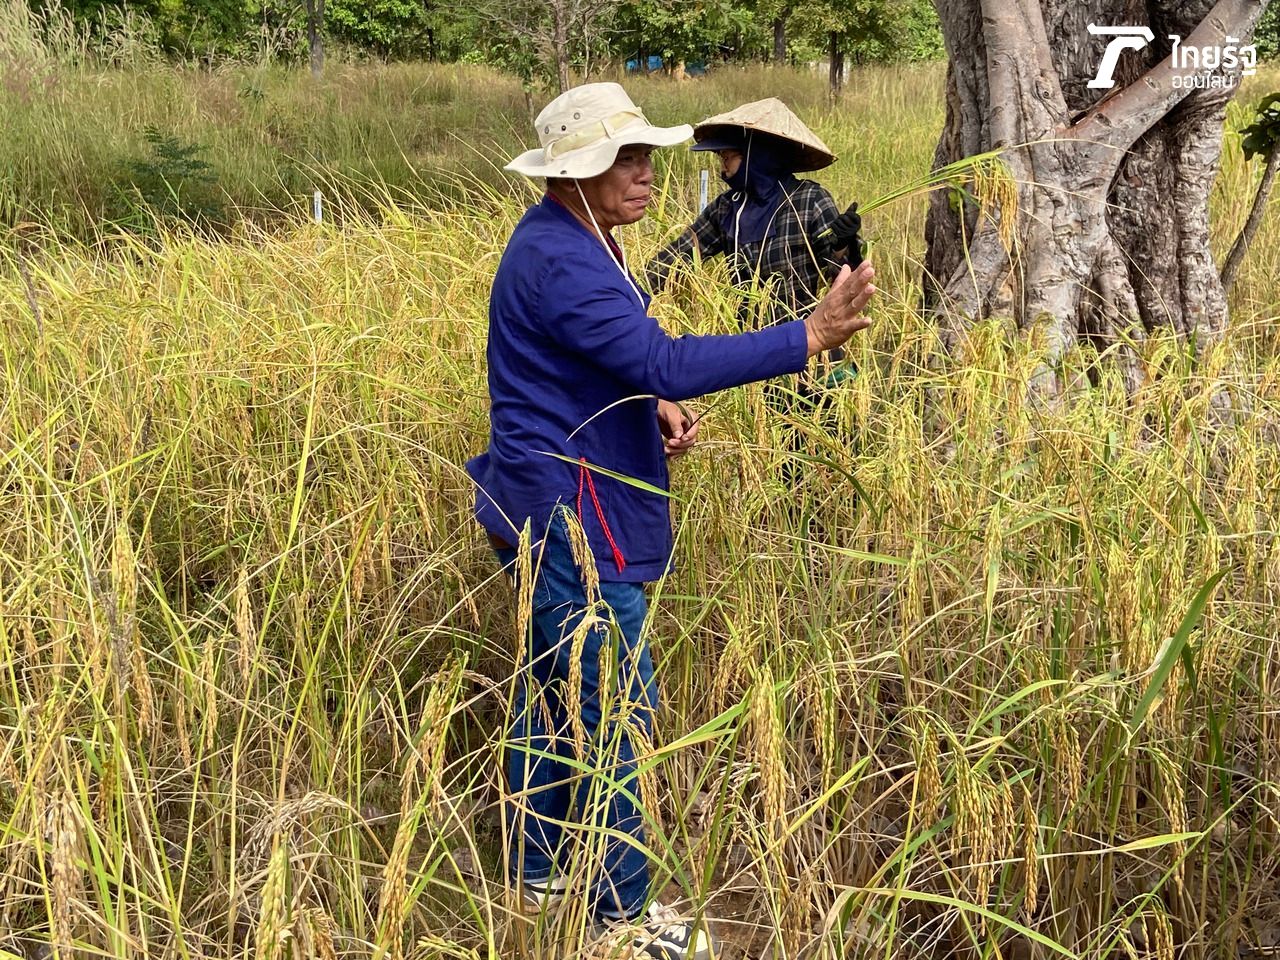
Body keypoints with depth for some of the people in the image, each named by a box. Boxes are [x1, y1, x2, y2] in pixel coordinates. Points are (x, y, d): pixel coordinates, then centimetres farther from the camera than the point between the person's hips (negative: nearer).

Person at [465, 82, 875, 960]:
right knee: (616, 711, -3)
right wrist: (811, 336, -31)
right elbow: (665, 361, -31)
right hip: (570, 517, -11)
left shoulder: (573, 241, 11)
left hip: (551, 512, 11)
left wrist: (657, 407, 1)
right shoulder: (560, 264, -23)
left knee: (552, 690, 19)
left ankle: (542, 871, 32)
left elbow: (618, 362, 22)